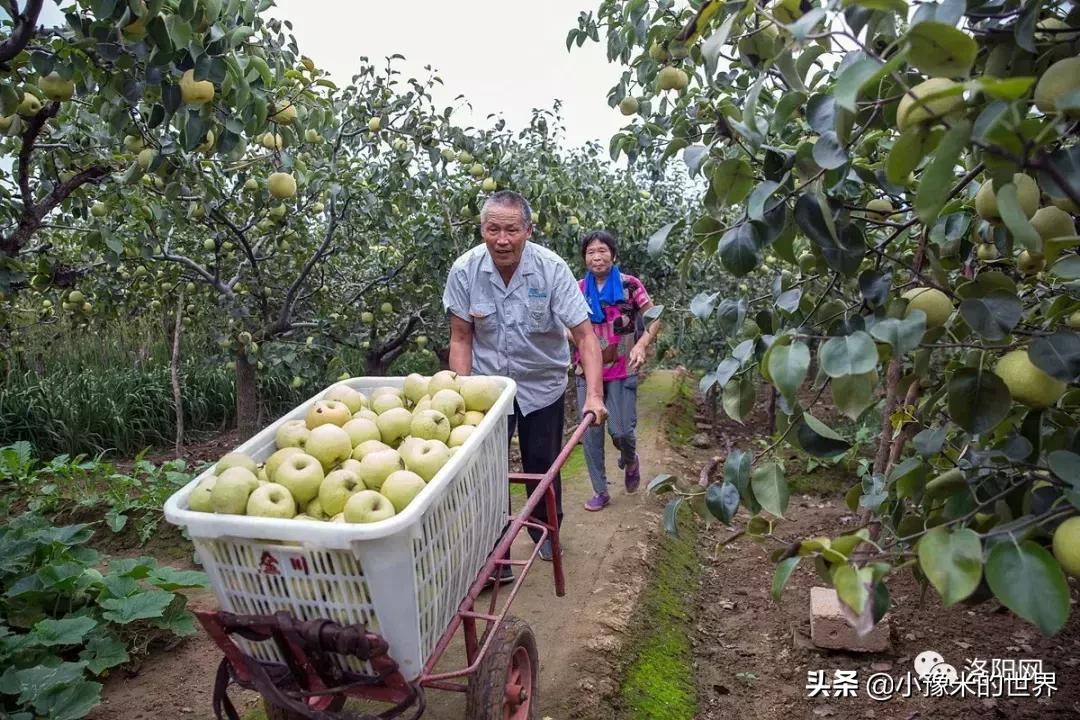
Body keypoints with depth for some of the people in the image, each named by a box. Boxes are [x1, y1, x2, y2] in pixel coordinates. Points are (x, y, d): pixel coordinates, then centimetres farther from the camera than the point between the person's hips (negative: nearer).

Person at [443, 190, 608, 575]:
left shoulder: (552, 268, -20)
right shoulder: (464, 271, -15)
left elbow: (584, 333, -21)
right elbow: (461, 339, -7)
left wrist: (594, 395, -31)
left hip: (542, 385, 0)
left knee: (543, 466, 12)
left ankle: (546, 534, 39)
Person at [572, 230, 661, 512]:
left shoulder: (629, 285, -5)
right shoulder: (579, 289, 4)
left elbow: (655, 319, -4)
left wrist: (641, 345, -20)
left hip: (622, 370, -3)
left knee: (621, 430, -7)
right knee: (591, 431, 4)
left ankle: (630, 460, 31)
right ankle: (600, 491, 19)